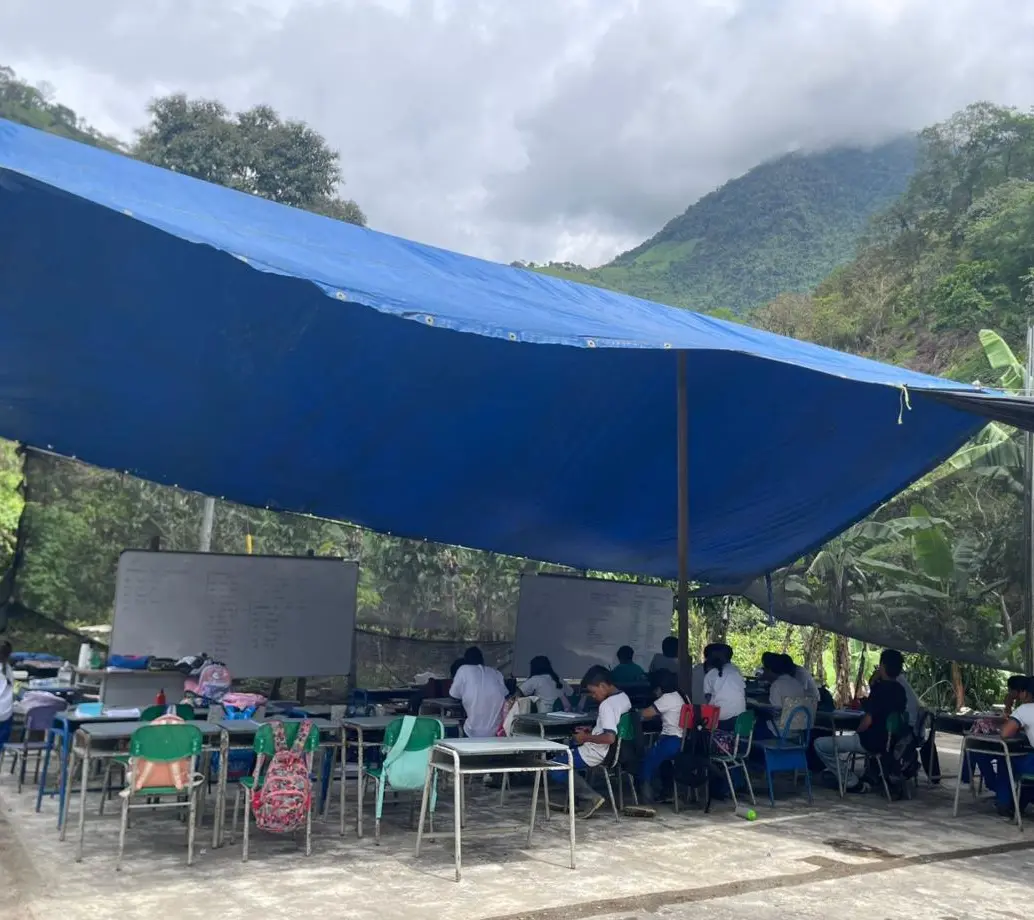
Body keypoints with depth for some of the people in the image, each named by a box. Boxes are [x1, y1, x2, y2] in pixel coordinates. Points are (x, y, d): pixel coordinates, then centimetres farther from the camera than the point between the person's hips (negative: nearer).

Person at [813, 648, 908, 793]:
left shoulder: (880, 688, -21)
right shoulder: (900, 690, 5)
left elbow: (867, 721, -25)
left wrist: (856, 733, -4)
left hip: (871, 742, -10)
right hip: (889, 741, 10)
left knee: (819, 744, -4)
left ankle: (853, 782, 0)